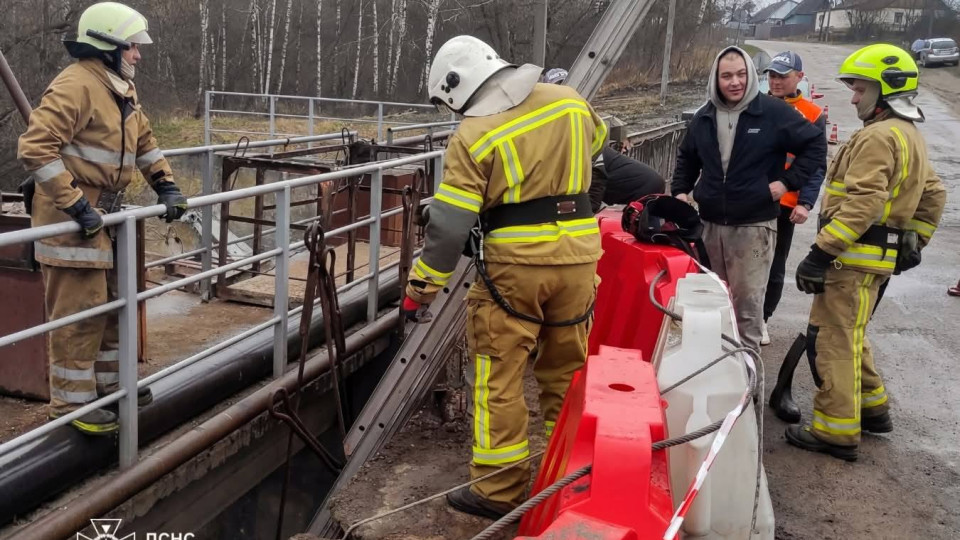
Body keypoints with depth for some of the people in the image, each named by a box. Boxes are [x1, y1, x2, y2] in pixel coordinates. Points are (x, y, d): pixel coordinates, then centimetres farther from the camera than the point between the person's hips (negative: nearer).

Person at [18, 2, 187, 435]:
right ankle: (71, 403, 8)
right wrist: (76, 205, -27)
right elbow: (35, 147, -25)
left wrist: (166, 185, 13)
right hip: (72, 219, -10)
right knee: (78, 312, -4)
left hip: (106, 215, 10)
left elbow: (144, 141, 24)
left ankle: (109, 381, 34)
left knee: (112, 303, 19)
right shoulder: (76, 85, -19)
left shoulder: (122, 89, 13)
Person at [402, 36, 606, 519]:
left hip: (516, 263, -5)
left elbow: (449, 224, -11)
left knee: (499, 376, 6)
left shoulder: (474, 135, -9)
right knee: (566, 370, 17)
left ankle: (499, 489, 11)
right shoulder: (568, 99, 5)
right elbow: (597, 139, 27)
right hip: (578, 257, 5)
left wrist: (420, 287, -2)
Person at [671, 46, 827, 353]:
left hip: (754, 225, -5)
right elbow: (687, 157, 24)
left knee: (747, 300, -2)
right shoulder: (704, 117, 7)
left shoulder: (773, 112, -8)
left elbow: (815, 144, -1)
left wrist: (788, 181, -8)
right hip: (710, 223, 5)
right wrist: (680, 190, 12)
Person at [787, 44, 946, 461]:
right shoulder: (910, 135, 17)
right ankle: (872, 407, 32)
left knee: (833, 341, -5)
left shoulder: (877, 136, -16)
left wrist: (820, 252, -25)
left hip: (856, 256, -10)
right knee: (850, 336, 22)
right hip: (881, 256, 10)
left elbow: (862, 205, -25)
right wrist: (913, 243, 25)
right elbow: (933, 195, 23)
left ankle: (836, 432, 1)